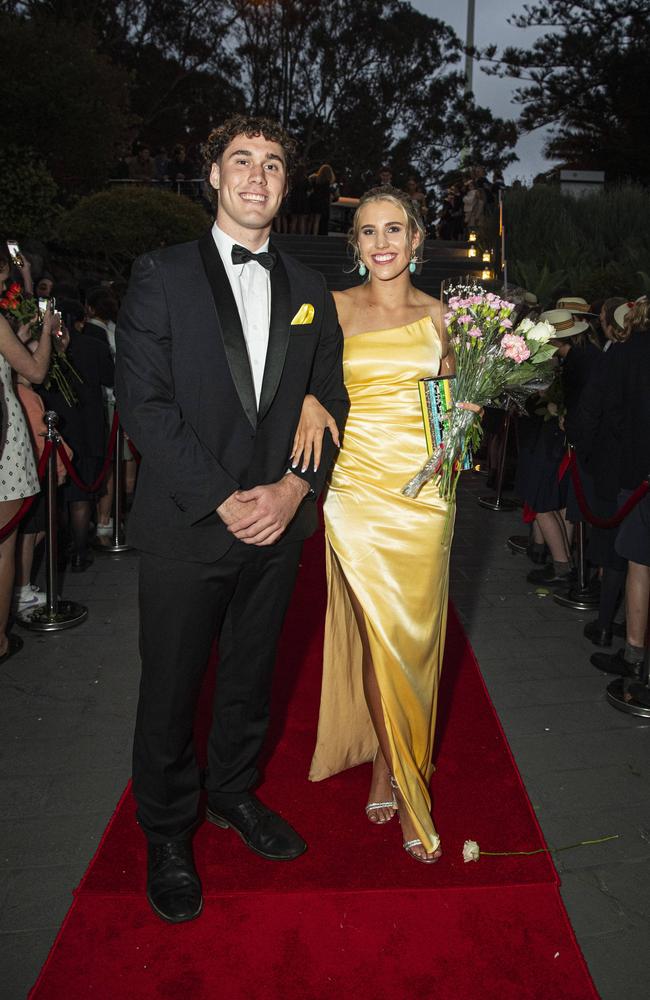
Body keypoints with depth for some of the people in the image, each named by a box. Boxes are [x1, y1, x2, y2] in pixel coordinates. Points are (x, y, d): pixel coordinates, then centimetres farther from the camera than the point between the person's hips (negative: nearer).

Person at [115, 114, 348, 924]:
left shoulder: (309, 292, 10)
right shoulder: (162, 275, -2)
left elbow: (329, 402, 8)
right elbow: (143, 404, -11)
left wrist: (295, 486, -9)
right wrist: (221, 500, -18)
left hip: (278, 523, 4)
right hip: (185, 524, -3)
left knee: (249, 677, 19)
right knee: (171, 687, 10)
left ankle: (234, 793, 43)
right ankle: (167, 835, 32)